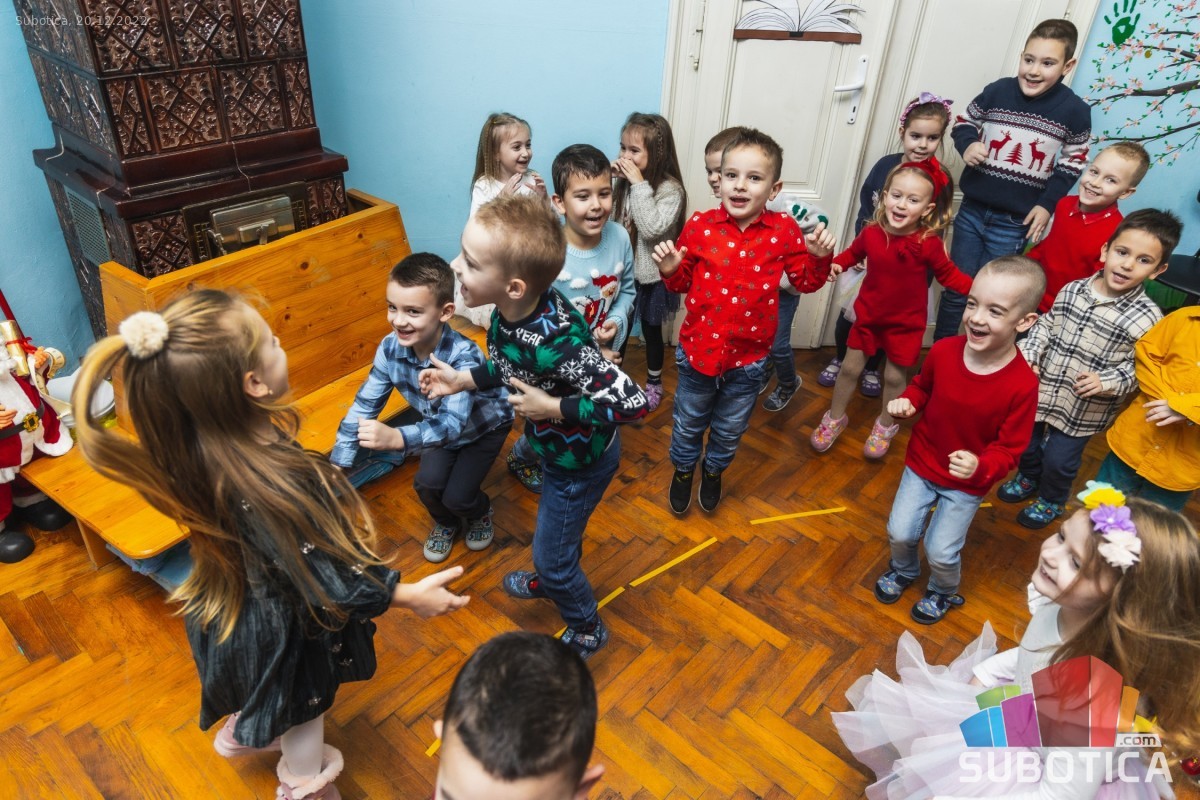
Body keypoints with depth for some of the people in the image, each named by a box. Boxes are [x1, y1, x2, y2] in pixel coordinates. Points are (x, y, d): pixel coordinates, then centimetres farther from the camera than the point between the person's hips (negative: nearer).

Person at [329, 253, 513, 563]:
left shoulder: (463, 356, -40)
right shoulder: (391, 347, -25)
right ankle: (446, 522, 19)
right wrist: (337, 466, -17)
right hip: (440, 425, 4)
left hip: (485, 425, -4)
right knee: (428, 483, -16)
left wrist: (396, 438, -68)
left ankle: (480, 512, 22)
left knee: (456, 497, -15)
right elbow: (364, 405, -15)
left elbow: (454, 422, -50)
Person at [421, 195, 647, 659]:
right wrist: (464, 380, -5)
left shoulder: (556, 341, -42)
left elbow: (632, 403, -39)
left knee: (551, 554, 13)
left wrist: (553, 408, -33)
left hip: (580, 462, -7)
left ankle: (586, 631, 41)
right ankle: (555, 580, 63)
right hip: (560, 450, 8)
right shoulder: (511, 312, -17)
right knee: (558, 527, 33)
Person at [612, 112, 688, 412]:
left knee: (651, 332, 14)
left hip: (651, 276, -4)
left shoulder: (670, 189, -19)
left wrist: (639, 184, -30)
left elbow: (651, 229, -31)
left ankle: (654, 383, 36)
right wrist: (608, 180, -15)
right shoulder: (623, 182, -3)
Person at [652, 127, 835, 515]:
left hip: (748, 356, 1)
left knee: (730, 430, 22)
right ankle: (683, 469, 50)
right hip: (698, 349, 0)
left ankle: (714, 471, 52)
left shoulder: (785, 230, -10)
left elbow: (806, 281, 1)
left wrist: (820, 257, -18)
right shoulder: (700, 226, -12)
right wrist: (669, 270, -21)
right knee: (689, 423, 21)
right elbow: (683, 282, 0)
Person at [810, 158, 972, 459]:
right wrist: (835, 264, -10)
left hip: (906, 322, -2)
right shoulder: (871, 233, -13)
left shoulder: (929, 244, -19)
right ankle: (835, 418, 33)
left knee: (895, 376, 10)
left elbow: (948, 275, -5)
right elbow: (853, 253, 8)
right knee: (850, 367, 11)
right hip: (868, 314, 2)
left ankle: (886, 425, 36)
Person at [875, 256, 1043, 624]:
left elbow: (1009, 449, -18)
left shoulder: (1022, 384, -27)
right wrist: (905, 402, -16)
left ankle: (944, 592, 40)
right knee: (900, 532, 10)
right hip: (921, 463, 3)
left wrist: (981, 467, -37)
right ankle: (903, 570, 46)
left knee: (941, 551, 5)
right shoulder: (943, 350, -19)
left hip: (968, 483, -3)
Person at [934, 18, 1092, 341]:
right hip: (972, 211, 1)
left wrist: (1047, 204, -6)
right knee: (955, 290, 10)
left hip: (1015, 223, -1)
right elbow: (964, 123, 9)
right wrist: (967, 145, -12)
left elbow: (1073, 162, 4)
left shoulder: (1075, 111, -7)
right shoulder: (997, 90, -6)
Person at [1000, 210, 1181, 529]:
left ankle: (1051, 501, 43)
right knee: (1026, 441, 24)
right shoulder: (1072, 290, -8)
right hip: (1041, 390, 4)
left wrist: (1106, 382, -28)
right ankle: (1028, 479, 55)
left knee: (1059, 460, 13)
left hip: (1084, 410, -4)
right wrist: (1029, 353, -8)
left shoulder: (1147, 318, -18)